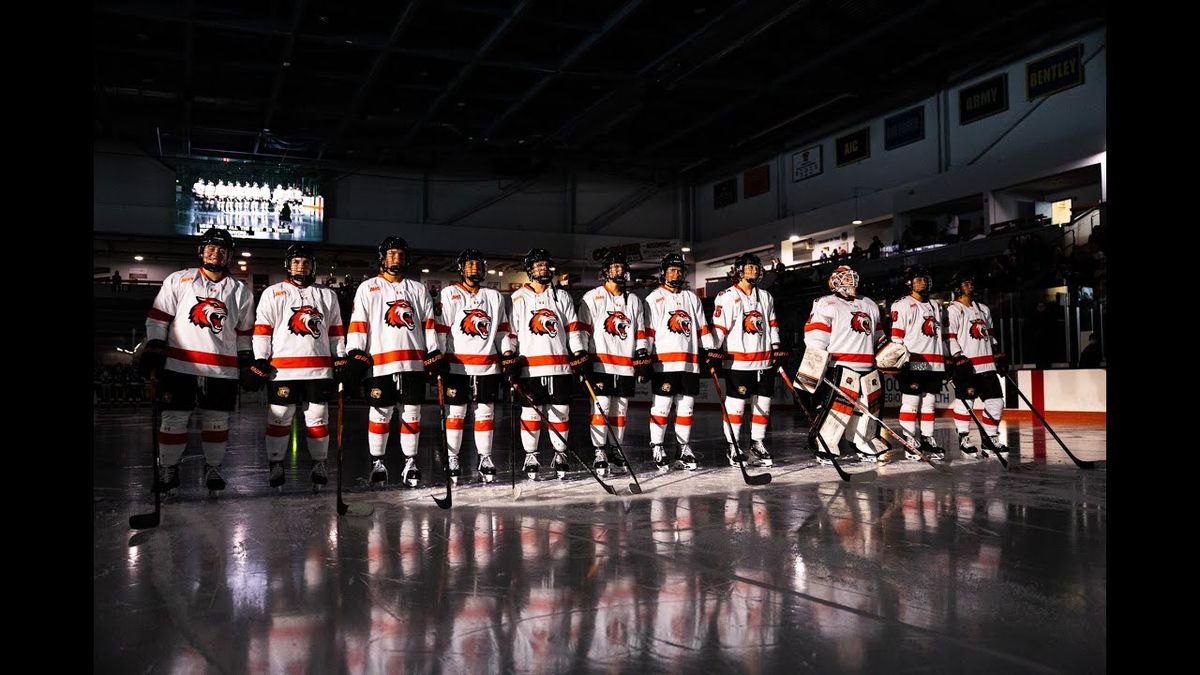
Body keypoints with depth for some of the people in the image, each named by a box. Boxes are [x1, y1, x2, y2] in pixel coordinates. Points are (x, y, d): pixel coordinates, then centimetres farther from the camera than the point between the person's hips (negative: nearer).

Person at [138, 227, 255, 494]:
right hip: (179, 365, -1)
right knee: (174, 419, 2)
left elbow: (244, 331, 15)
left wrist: (247, 362, 11)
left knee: (217, 421, 7)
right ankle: (168, 470, 15)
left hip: (222, 370, 2)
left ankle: (213, 469, 21)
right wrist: (152, 350, -4)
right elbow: (158, 318, 4)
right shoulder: (178, 280, 5)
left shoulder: (240, 291, 11)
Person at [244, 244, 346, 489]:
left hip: (319, 369, 2)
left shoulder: (327, 296, 16)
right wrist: (260, 361, -5)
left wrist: (341, 360, 8)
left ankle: (320, 464, 15)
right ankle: (275, 464, 10)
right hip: (282, 369, -2)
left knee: (318, 418, 5)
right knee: (279, 418, 0)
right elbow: (262, 329, 3)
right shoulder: (272, 293, 9)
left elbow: (336, 330, 16)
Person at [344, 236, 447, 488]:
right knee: (380, 414, 1)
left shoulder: (418, 289, 17)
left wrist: (435, 355, 5)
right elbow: (358, 324, 1)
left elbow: (428, 325, 14)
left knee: (411, 413, 5)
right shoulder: (368, 288, 8)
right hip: (380, 362, -2)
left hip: (415, 362, 2)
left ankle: (410, 463, 14)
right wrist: (355, 357, -8)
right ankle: (378, 463, 13)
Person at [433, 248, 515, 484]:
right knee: (455, 413, 1)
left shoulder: (495, 297, 16)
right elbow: (440, 328, -1)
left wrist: (508, 352, 5)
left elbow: (503, 329, 18)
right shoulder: (449, 294, 4)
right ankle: (452, 460, 9)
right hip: (457, 365, -3)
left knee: (485, 413, 6)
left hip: (488, 366, 3)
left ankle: (485, 459, 15)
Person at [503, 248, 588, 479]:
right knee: (530, 412, 1)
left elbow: (573, 329, 11)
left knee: (560, 411, 4)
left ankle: (560, 454, 14)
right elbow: (509, 332, 5)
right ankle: (530, 456, 12)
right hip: (529, 366, -2)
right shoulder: (518, 298, 6)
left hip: (560, 365, 2)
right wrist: (509, 359, -3)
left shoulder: (562, 296, 13)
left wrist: (580, 356, 4)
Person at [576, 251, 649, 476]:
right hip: (600, 363, -4)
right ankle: (600, 454, -3)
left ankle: (616, 451, 17)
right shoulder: (592, 297, 2)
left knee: (620, 409, 8)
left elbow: (640, 333, 16)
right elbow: (582, 330, -1)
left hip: (626, 365, 4)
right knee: (601, 406, -7)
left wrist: (643, 359, 9)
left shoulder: (634, 301, 15)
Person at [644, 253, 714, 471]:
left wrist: (710, 351, 10)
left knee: (686, 406, 7)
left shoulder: (692, 298, 18)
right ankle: (657, 449, 4)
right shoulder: (654, 298, 3)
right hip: (664, 362, -5)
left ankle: (684, 448, 15)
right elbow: (648, 330, -3)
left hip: (690, 362, 5)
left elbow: (702, 328, 18)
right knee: (661, 406, -4)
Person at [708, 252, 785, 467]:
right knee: (735, 405, -3)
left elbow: (772, 325, 19)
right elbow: (719, 327, -9)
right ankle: (733, 447, 6)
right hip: (738, 360, -6)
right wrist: (713, 353, -14)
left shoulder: (766, 297, 16)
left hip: (764, 360, 6)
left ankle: (757, 445, 18)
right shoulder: (727, 297, -4)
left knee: (762, 403, 8)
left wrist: (777, 350, 12)